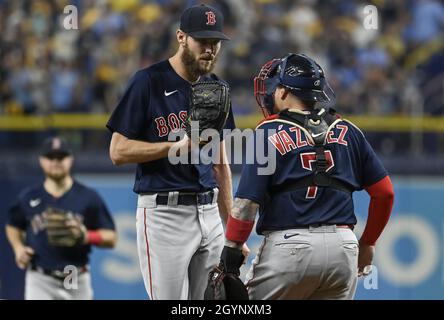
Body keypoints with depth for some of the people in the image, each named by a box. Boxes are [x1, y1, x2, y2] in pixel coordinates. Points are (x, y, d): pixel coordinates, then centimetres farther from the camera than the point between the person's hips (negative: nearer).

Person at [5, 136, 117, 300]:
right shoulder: (28, 197, 5)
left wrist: (85, 235, -17)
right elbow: (13, 226, 23)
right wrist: (18, 247, 4)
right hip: (40, 281, -1)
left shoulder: (89, 197, 1)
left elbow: (111, 238, 1)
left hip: (77, 281, 1)